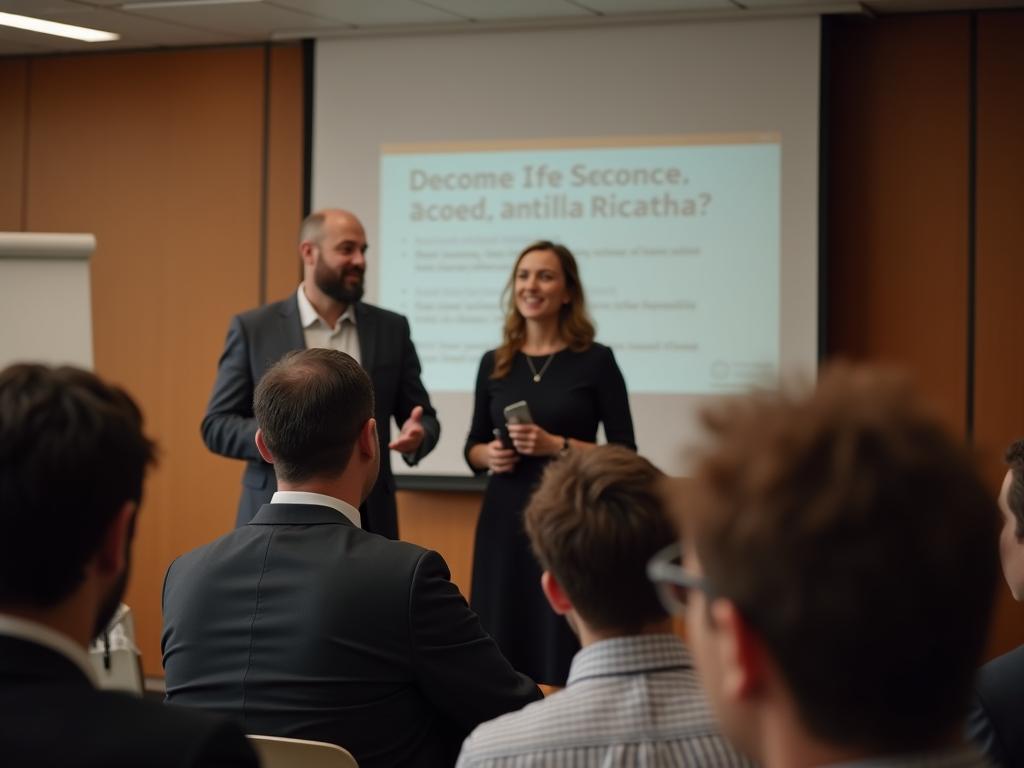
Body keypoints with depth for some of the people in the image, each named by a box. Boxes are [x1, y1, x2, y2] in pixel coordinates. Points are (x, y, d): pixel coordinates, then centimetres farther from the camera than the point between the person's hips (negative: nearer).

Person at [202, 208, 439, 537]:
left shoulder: (391, 329, 9)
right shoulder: (253, 328, 2)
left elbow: (423, 417, 13)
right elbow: (216, 425, 1)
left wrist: (417, 436, -12)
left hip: (365, 520, 2)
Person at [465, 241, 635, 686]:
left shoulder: (595, 361, -2)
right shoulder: (494, 364, 8)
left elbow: (624, 453, -4)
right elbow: (473, 447, 16)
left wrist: (558, 446, -17)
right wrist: (489, 455, -6)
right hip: (504, 520, 4)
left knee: (563, 655, -4)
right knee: (499, 652, 2)